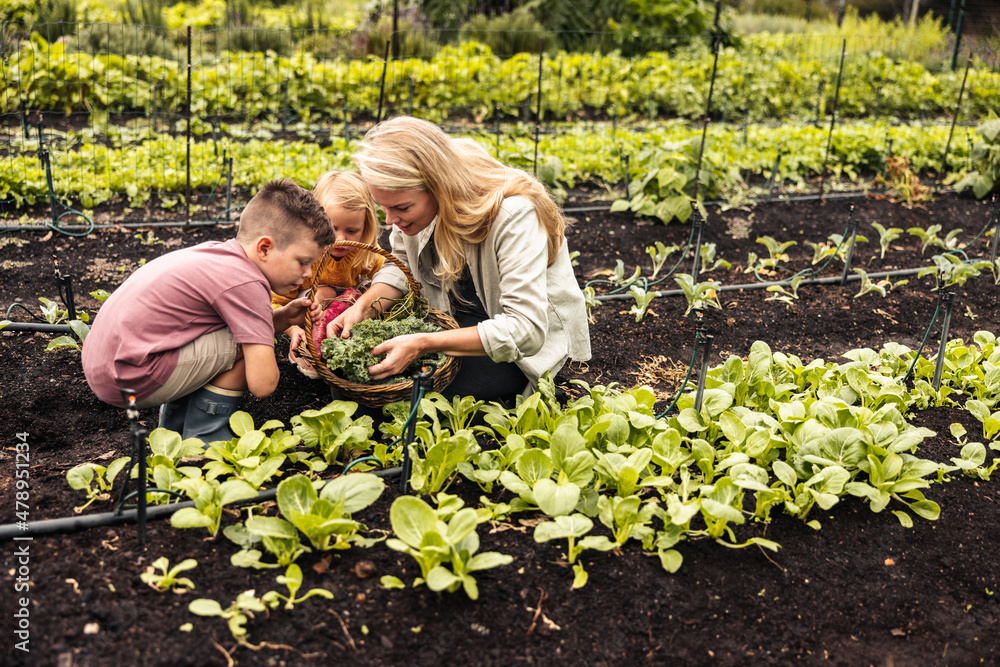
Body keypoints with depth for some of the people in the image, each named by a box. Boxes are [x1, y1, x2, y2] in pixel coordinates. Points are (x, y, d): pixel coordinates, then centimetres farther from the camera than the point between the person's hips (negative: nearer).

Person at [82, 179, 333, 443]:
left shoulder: (218, 253, 7)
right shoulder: (246, 284, -20)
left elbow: (242, 324, 20)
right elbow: (262, 384, -21)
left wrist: (283, 318, 3)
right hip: (129, 379, -10)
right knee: (247, 345, -14)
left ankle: (174, 425, 25)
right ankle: (202, 438, 2)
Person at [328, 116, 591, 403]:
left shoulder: (512, 215, -34)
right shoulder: (411, 198, -15)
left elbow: (526, 330, -37)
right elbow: (402, 264, 3)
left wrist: (423, 344, -41)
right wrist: (363, 307, -18)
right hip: (456, 317, 6)